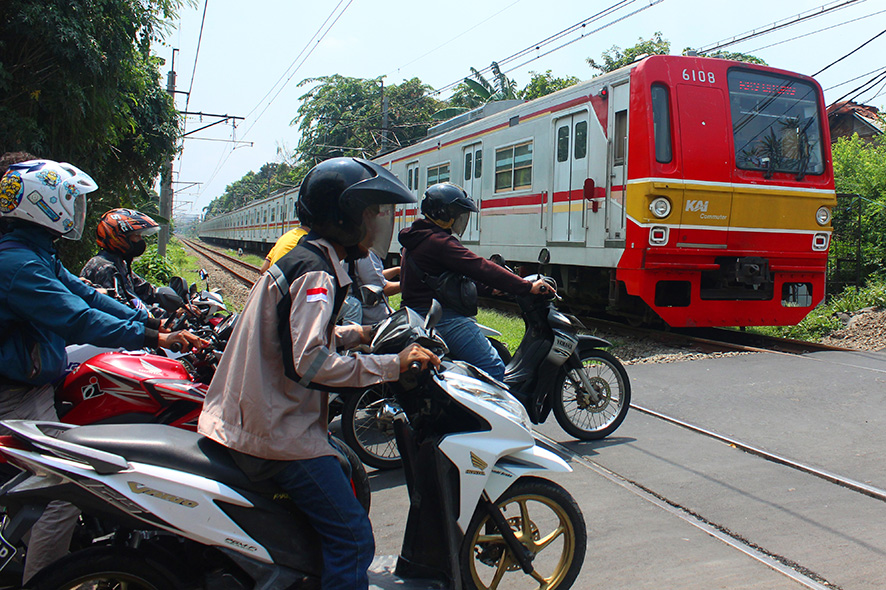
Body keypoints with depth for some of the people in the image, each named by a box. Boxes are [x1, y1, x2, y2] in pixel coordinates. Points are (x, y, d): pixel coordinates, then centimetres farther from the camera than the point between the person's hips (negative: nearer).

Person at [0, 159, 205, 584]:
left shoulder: (37, 254, 11)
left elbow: (85, 295, 10)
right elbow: (77, 320, -30)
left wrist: (152, 321, 2)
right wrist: (155, 338, -30)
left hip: (37, 381, 11)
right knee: (61, 497, -8)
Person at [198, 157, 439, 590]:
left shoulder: (298, 255, 13)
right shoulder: (315, 272, -18)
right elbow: (309, 363, -29)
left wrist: (356, 334, 16)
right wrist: (393, 364, -24)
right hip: (279, 433, -10)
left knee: (348, 479, 24)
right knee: (352, 538, -9)